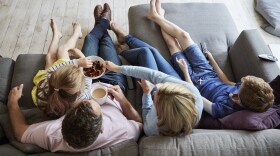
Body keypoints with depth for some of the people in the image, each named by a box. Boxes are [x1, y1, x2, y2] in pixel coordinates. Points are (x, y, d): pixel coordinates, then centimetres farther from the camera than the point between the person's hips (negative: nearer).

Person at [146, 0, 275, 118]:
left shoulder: (223, 109, -41)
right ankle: (158, 16, 35)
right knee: (183, 35, 7)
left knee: (172, 43, 4)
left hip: (194, 80, -5)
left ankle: (156, 17, 34)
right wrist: (212, 59, 6)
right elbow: (226, 82, -3)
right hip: (209, 74, 5)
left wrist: (185, 71, -22)